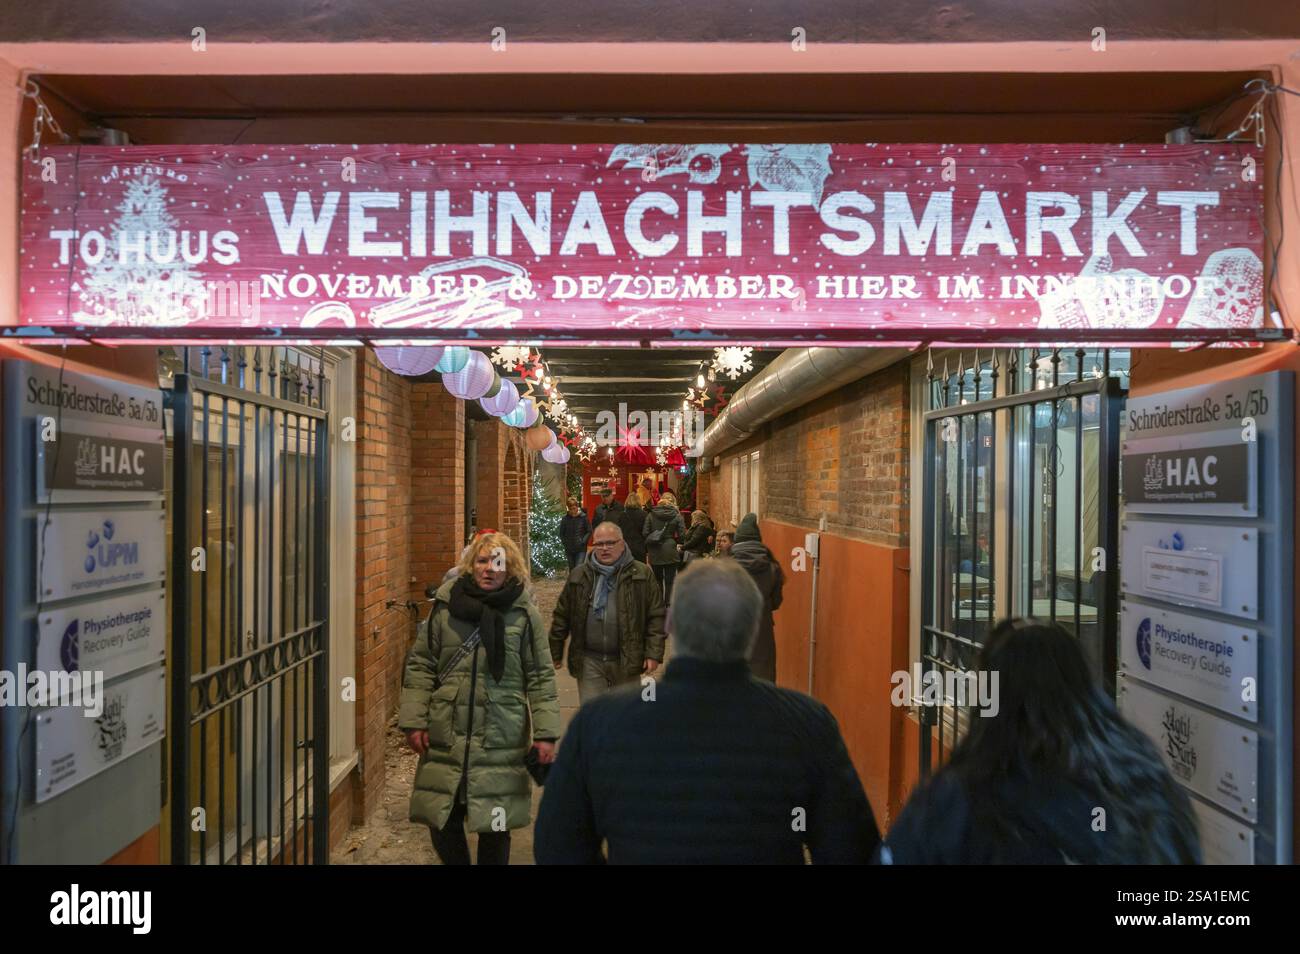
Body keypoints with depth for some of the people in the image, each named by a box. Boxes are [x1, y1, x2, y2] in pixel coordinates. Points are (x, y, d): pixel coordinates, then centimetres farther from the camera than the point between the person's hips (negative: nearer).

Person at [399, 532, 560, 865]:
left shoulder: (525, 615, -2)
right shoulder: (444, 606, 2)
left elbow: (541, 678, 0)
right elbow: (420, 667, 6)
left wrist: (546, 734, -4)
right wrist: (413, 720, 0)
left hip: (501, 741, -1)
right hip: (445, 738, 2)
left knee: (495, 828, 6)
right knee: (442, 823, 9)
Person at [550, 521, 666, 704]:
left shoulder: (642, 574, -1)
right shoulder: (578, 575, 5)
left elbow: (656, 617, -2)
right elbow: (561, 616, 10)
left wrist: (654, 653, -9)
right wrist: (555, 653, 10)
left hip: (627, 660, -1)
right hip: (589, 661, 1)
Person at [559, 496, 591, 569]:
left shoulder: (583, 517, -5)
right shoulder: (565, 519, 1)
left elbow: (589, 531, -1)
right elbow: (561, 534, 10)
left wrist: (583, 541, -10)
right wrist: (565, 543, -2)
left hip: (581, 549, -3)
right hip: (569, 549, 3)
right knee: (572, 569, 12)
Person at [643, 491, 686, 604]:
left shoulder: (651, 515, 0)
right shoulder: (676, 516, -4)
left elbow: (645, 533, -2)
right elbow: (682, 535, -6)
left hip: (654, 552, 2)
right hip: (670, 552, -2)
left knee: (657, 580, 13)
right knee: (669, 581, 4)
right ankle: (667, 604, 2)